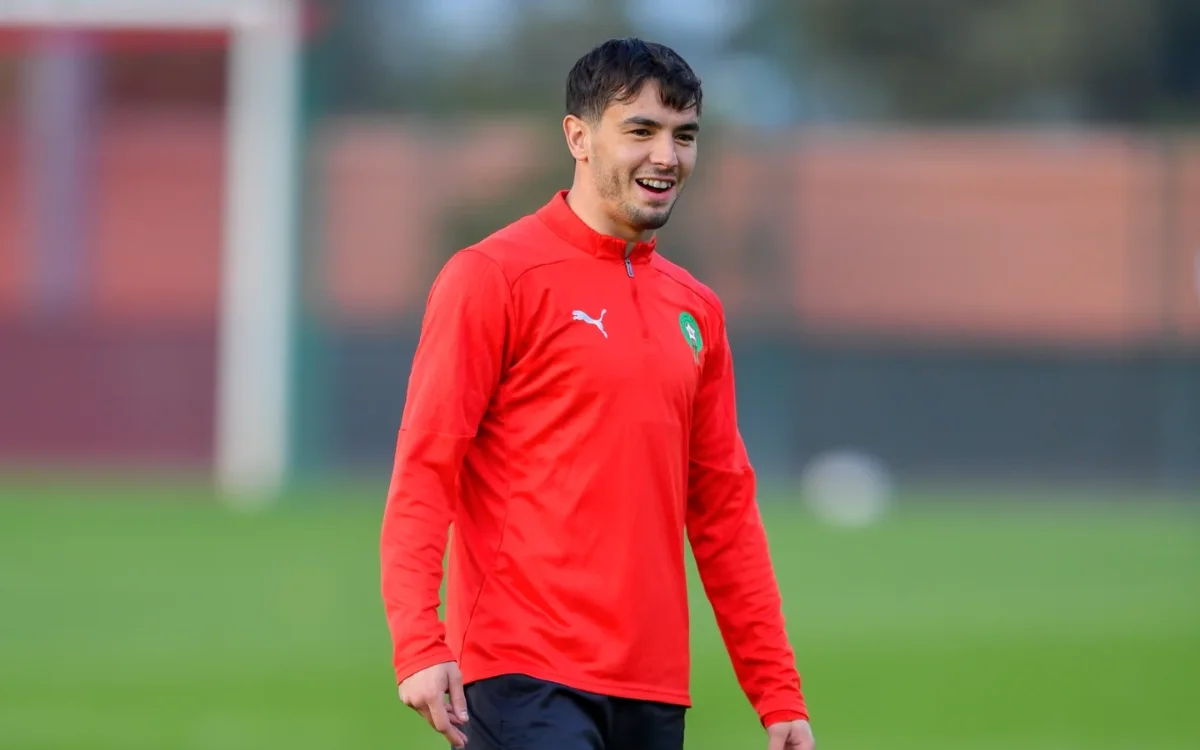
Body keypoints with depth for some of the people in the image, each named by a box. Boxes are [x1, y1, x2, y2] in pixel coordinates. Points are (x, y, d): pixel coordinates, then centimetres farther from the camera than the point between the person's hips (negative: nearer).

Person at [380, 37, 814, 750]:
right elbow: (423, 471, -8)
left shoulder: (698, 310, 16)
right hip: (522, 680, -6)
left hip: (653, 690, 6)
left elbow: (726, 511, 18)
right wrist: (419, 646, -19)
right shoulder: (493, 276, -3)